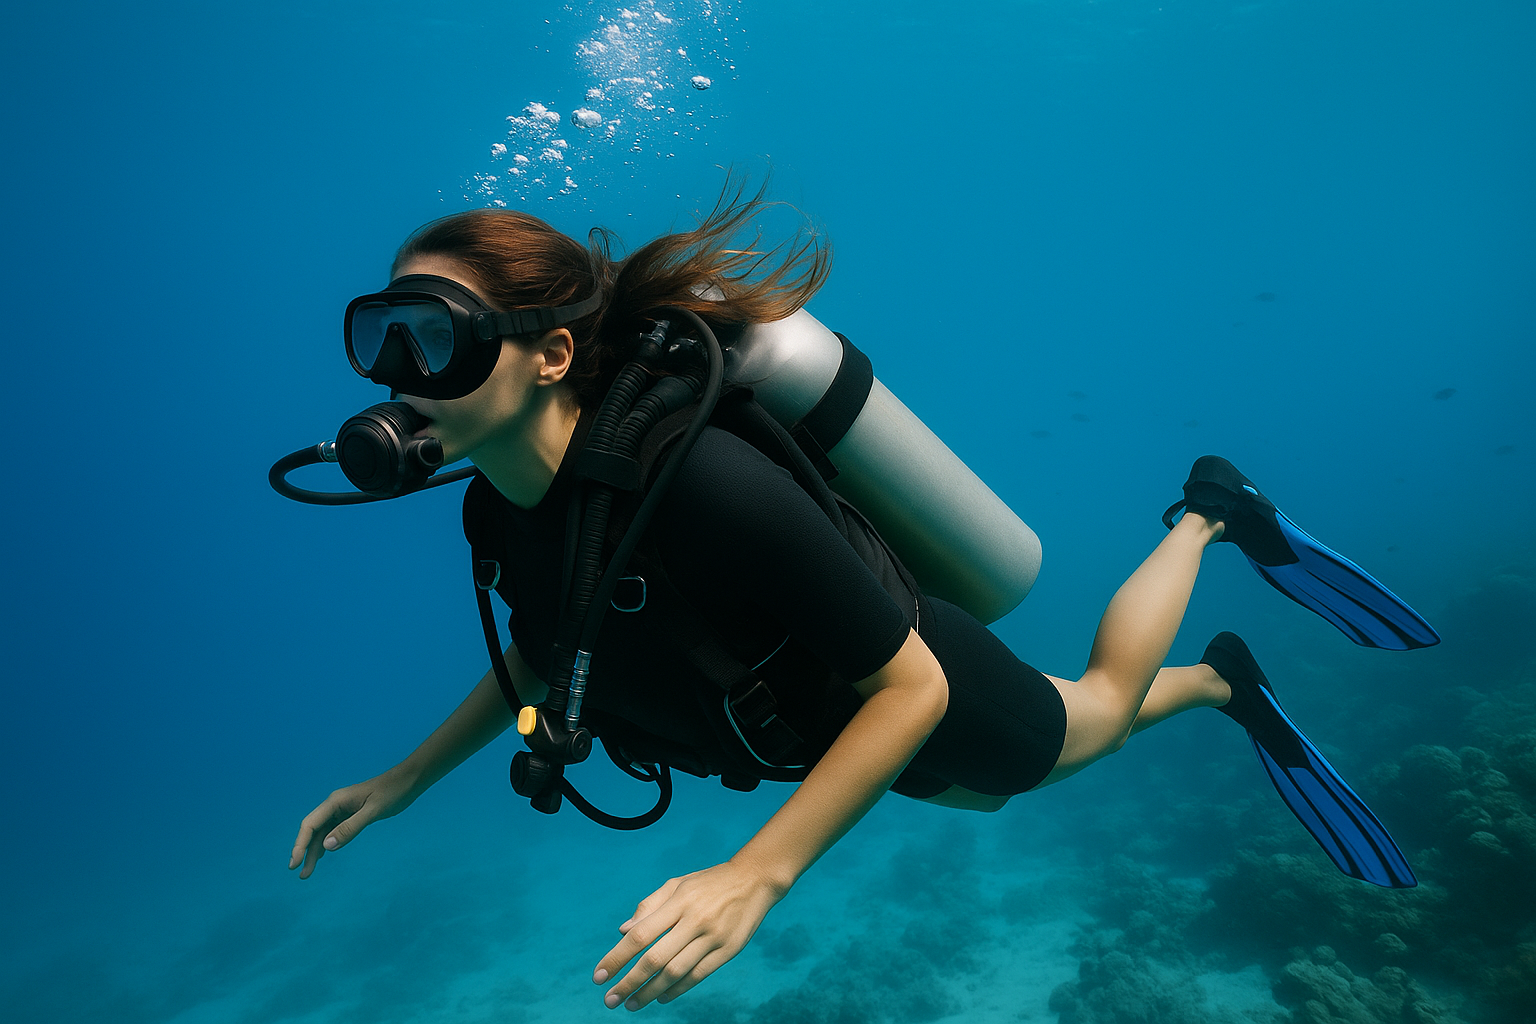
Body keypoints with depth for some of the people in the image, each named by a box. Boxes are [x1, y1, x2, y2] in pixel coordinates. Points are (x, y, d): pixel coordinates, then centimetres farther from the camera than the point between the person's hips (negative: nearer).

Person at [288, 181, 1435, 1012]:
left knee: (1101, 710, 25)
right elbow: (542, 653, 4)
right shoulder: (505, 505, -17)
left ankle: (1207, 516, 47)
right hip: (809, 717, 7)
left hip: (926, 701, -7)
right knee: (995, 791, 34)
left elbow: (912, 686, -34)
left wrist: (757, 875, -39)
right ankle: (1221, 680, 60)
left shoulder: (693, 482, -43)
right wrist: (406, 779, -2)